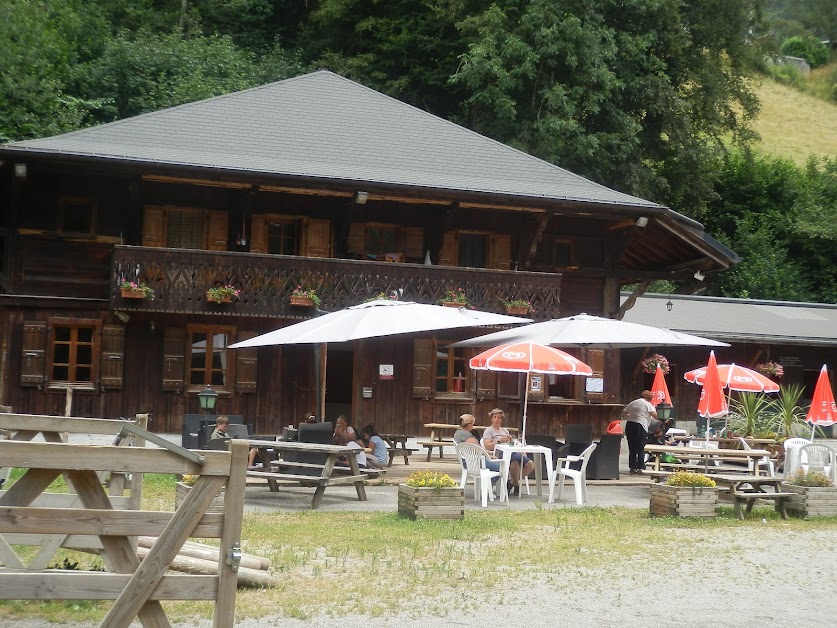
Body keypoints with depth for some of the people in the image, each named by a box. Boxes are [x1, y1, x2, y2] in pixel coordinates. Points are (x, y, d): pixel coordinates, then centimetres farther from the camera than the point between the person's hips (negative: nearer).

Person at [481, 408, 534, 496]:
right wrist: (499, 441, -17)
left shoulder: (505, 430, 31)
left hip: (511, 452, 7)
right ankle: (516, 485, -14)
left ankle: (512, 482, -4)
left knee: (531, 464, -16)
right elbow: (487, 446, -5)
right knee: (515, 462, -38)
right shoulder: (488, 431, 11)